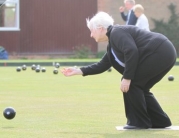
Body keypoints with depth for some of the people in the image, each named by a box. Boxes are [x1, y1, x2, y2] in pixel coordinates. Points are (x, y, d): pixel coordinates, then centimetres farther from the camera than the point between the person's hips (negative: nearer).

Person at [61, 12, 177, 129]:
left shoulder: (117, 32, -9)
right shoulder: (113, 44, 23)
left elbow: (132, 52, -22)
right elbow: (102, 66, 28)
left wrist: (127, 78, -19)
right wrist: (78, 71, 25)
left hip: (160, 54, -10)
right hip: (166, 55, 10)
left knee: (131, 83, -5)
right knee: (139, 87, 17)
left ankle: (139, 122, 2)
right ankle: (160, 121, 18)